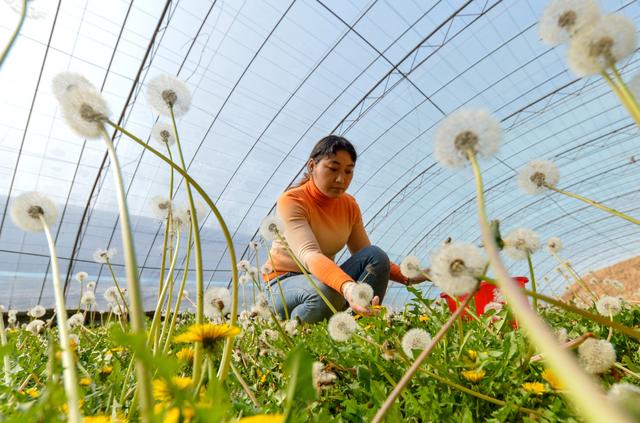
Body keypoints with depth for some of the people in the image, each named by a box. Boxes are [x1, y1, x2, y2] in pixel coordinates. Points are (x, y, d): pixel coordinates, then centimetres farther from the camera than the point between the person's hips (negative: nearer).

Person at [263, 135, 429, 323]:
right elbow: (309, 255, -36)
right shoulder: (290, 201, -19)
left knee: (377, 255, -17)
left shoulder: (350, 205, 0)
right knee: (327, 293, -37)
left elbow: (367, 255, 4)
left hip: (325, 277, 5)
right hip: (284, 282, -5)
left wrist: (406, 277, -9)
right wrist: (347, 287, -53)